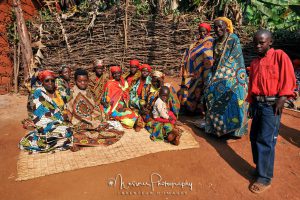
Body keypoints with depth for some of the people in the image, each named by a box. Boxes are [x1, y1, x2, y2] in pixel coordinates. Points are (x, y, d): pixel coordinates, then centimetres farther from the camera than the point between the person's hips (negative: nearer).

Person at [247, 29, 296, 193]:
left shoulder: (279, 55, -4)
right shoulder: (254, 63, 14)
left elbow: (289, 80, -9)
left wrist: (282, 99, -15)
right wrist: (251, 103, 16)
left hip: (272, 104, -7)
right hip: (257, 104, 7)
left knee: (266, 141, -6)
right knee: (254, 138, 11)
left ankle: (265, 178, 6)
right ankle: (260, 168, 28)